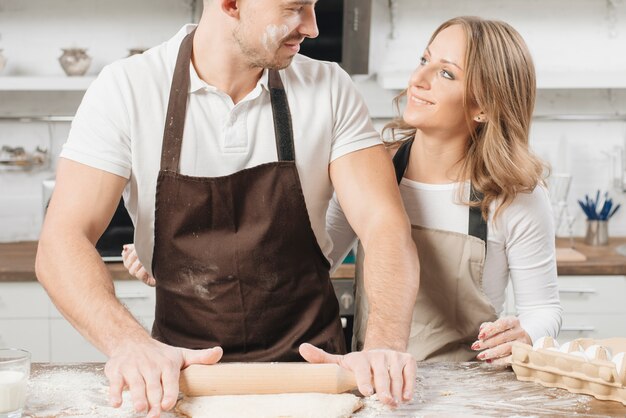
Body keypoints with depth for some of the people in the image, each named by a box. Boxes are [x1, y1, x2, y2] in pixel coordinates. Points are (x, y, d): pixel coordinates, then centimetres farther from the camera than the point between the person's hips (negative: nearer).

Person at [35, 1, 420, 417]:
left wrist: (385, 345, -28)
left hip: (310, 363, 0)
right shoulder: (127, 89, -7)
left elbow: (385, 226, -9)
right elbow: (61, 243, -12)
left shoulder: (330, 90, -2)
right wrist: (129, 344, -31)